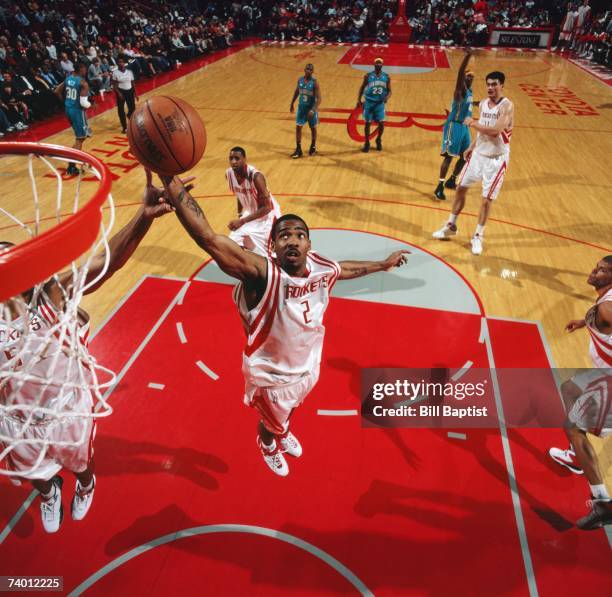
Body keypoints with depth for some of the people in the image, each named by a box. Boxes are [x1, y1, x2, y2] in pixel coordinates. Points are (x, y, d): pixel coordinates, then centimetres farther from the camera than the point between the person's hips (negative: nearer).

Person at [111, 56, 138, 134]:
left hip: (129, 91, 3)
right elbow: (114, 85, -5)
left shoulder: (129, 71, 2)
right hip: (121, 91, -2)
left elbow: (133, 83, 8)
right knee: (121, 110, 0)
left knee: (132, 108, 4)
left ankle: (129, 116, 42)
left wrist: (135, 94, 5)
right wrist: (118, 93, -19)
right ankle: (124, 127, 11)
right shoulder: (115, 72, -7)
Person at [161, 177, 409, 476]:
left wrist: (384, 264, 20)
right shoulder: (263, 273, -36)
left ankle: (283, 432, 71)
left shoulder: (322, 269, -18)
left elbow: (347, 267, 7)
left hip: (308, 366, 5)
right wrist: (169, 177, -58)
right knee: (273, 423, 26)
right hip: (272, 375, -5)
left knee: (290, 410, 36)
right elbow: (208, 238, -49)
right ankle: (268, 444, 63)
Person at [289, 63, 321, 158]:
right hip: (301, 107, 4)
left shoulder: (315, 82, -17)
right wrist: (292, 104, 18)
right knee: (298, 128, -2)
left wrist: (313, 110, -32)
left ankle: (313, 147, 32)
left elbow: (319, 99, -21)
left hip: (311, 108, -4)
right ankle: (298, 150, 4)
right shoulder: (300, 80, -3)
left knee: (313, 128, 12)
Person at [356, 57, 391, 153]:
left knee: (381, 123, -4)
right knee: (368, 123, 3)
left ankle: (379, 140, 23)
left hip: (380, 103, 1)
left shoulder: (386, 77, 1)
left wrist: (387, 97, -16)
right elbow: (362, 88, 6)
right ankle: (367, 143, 18)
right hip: (369, 102, -1)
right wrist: (359, 100, -1)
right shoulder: (368, 76, -3)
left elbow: (389, 91, 5)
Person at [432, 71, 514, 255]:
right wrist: (471, 147, 13)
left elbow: (495, 131, -31)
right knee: (461, 188, 10)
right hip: (478, 154, 7)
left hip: (496, 159, -7)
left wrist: (473, 123, -21)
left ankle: (478, 237, 14)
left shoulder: (507, 106, -18)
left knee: (486, 199, -1)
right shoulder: (483, 104, 4)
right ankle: (451, 226, 27)